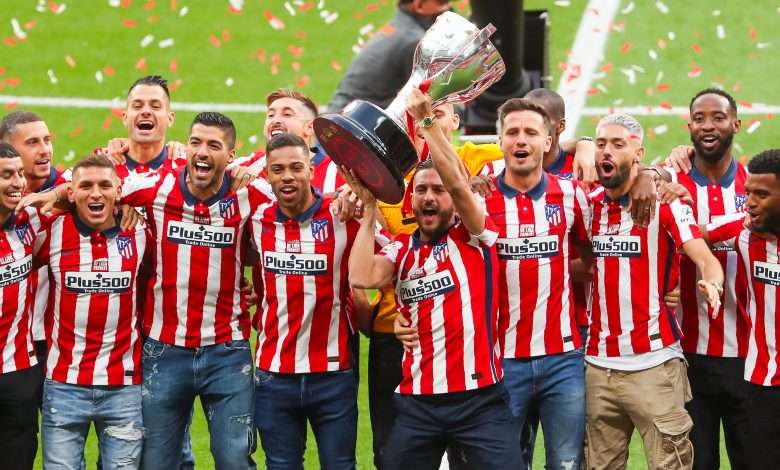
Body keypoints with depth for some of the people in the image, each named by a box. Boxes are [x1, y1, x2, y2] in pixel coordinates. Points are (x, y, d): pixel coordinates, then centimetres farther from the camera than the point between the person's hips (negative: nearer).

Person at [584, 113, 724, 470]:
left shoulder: (664, 202, -5)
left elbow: (705, 259, -14)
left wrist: (712, 284, -35)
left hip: (653, 365, -5)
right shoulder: (589, 205, 10)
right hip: (598, 366, 5)